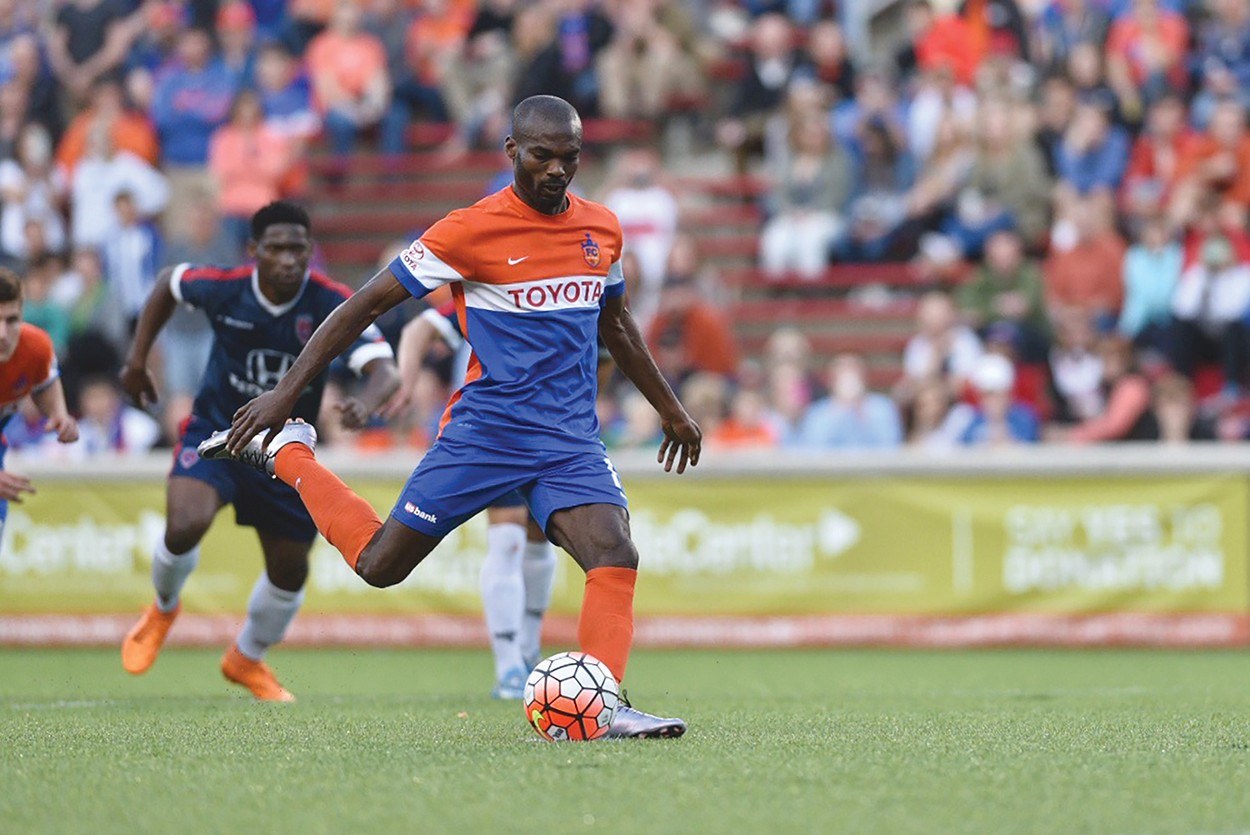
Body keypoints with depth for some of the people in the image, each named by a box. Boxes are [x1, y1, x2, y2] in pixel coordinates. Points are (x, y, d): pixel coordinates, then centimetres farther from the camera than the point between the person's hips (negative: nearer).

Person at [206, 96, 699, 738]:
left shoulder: (602, 230, 8)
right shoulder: (472, 230, -10)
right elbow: (367, 305, -5)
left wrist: (670, 409, 32)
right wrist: (286, 393, -9)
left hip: (572, 437, 4)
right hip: (485, 428, -4)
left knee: (616, 559, -20)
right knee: (380, 565, 1)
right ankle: (285, 454, 23)